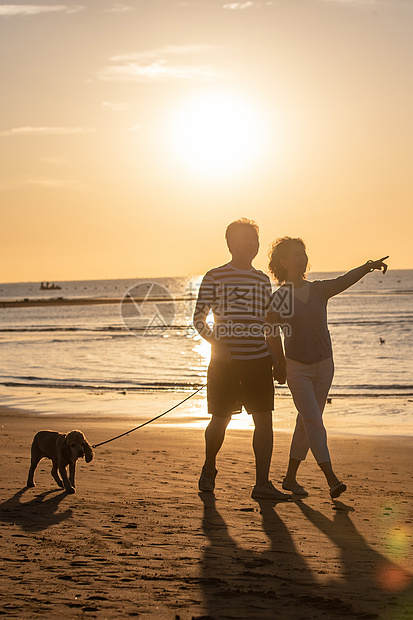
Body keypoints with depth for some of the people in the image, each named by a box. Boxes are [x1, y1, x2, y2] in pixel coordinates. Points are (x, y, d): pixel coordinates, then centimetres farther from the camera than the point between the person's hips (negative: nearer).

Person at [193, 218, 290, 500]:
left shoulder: (262, 279, 13)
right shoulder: (215, 276, 0)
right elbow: (199, 318, -2)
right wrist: (216, 342, -18)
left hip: (258, 360, 4)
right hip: (224, 360, -3)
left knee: (264, 419, -5)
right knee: (220, 419, 3)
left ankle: (262, 483, -2)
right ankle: (209, 469, 30)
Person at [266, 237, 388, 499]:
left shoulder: (319, 290, 1)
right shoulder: (278, 298, -7)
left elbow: (345, 280, -16)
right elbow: (272, 334, 4)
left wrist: (368, 267, -32)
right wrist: (279, 364, 8)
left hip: (323, 365, 4)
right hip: (297, 368, -4)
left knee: (306, 422, 10)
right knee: (314, 423, -12)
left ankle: (291, 477, 22)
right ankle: (332, 479, -17)